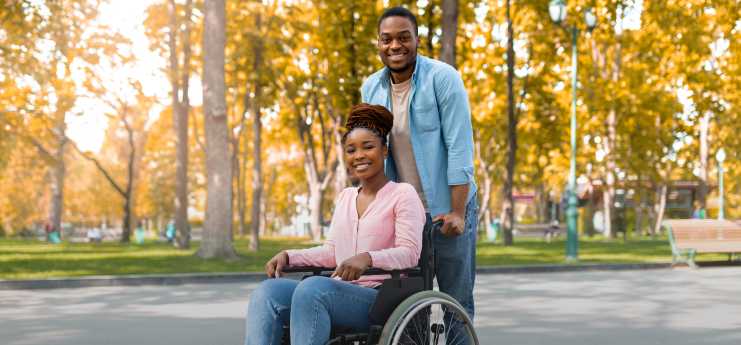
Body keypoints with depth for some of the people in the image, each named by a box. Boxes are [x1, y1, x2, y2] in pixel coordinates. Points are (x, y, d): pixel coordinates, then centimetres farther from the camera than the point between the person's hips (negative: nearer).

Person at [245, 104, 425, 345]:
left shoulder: (402, 194, 3)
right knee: (267, 291, -20)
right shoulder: (345, 197, 24)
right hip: (342, 295, 6)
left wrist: (367, 258, -28)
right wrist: (288, 256, 6)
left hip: (381, 301, -6)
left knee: (312, 287, -34)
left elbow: (409, 253, -9)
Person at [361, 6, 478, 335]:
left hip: (448, 211, -4)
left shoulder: (443, 78, -11)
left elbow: (459, 148, -15)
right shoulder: (370, 88, 5)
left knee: (457, 301, 0)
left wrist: (457, 212, -18)